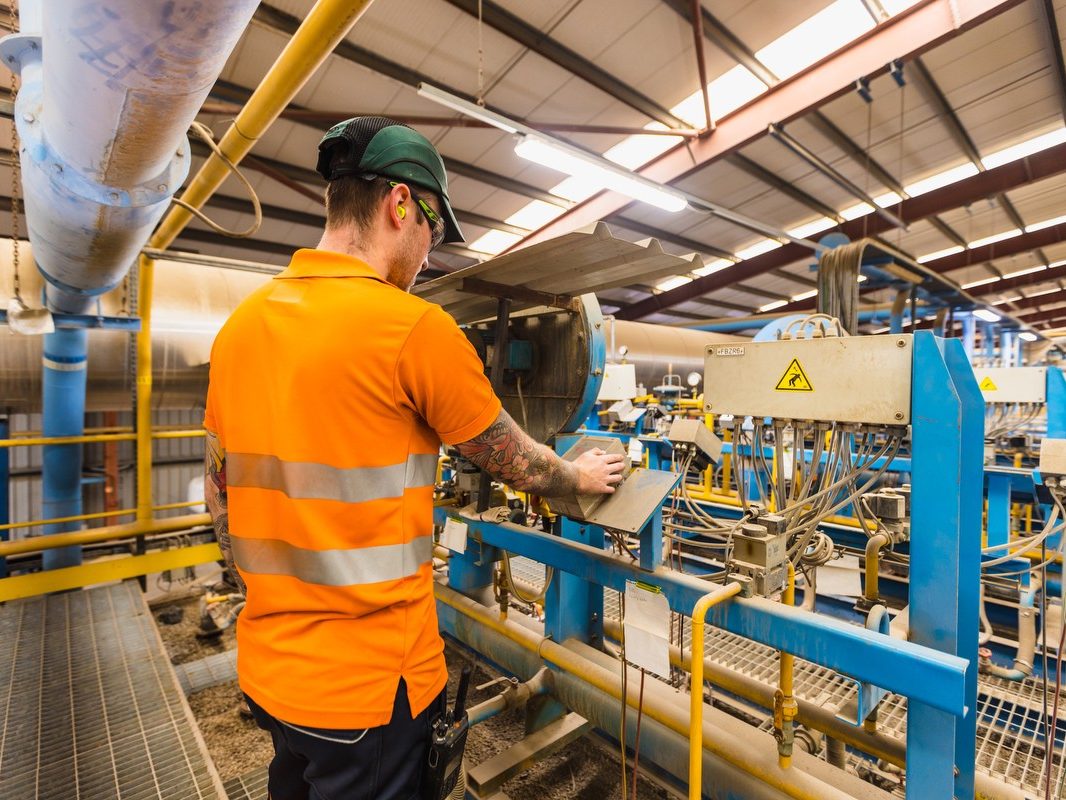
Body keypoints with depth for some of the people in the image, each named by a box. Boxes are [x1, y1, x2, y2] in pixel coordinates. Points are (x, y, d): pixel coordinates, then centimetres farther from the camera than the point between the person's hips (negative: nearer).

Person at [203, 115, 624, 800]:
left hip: (268, 664, 7)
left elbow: (220, 494, 8)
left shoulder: (241, 325, 1)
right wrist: (584, 478, 11)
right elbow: (517, 463, -9)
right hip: (370, 680, -6)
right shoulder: (415, 327, -21)